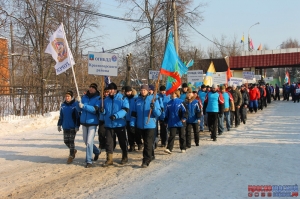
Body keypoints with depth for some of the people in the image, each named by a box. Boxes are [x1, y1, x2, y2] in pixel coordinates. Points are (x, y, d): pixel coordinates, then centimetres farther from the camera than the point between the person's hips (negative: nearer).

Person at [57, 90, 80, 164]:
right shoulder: (63, 105, 7)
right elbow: (61, 116, 16)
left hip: (73, 127, -5)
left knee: (71, 141, -2)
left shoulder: (75, 104, -9)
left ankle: (71, 156, 11)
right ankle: (73, 150, 33)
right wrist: (59, 125, 14)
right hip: (65, 127, 6)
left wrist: (77, 126, -12)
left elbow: (78, 116, -9)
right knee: (66, 141, 9)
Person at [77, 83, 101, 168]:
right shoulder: (84, 97, 6)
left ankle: (89, 161, -1)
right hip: (84, 122, 6)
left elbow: (95, 109, -20)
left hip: (92, 123, -5)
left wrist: (83, 106, -29)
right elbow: (79, 109, 4)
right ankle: (97, 151, 41)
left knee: (89, 142, -10)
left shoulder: (98, 98, -8)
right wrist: (79, 102, -16)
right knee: (86, 141, 16)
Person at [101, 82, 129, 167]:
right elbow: (104, 111, 14)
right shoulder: (106, 99, 9)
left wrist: (116, 115, -28)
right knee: (108, 142, 2)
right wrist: (102, 110, -11)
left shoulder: (122, 98, -6)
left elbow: (125, 109, -16)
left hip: (119, 124, -3)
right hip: (108, 124, 4)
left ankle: (125, 157, 27)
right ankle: (109, 159, 10)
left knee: (122, 141, 9)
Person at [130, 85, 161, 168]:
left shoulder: (153, 100, -4)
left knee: (148, 143, -8)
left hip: (150, 126, -4)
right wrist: (132, 124, 0)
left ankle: (146, 161, -5)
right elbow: (134, 113, 7)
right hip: (140, 126, 4)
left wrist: (154, 108, -27)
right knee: (147, 142, 19)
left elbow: (158, 114, -8)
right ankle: (151, 156, 39)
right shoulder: (137, 101, 6)